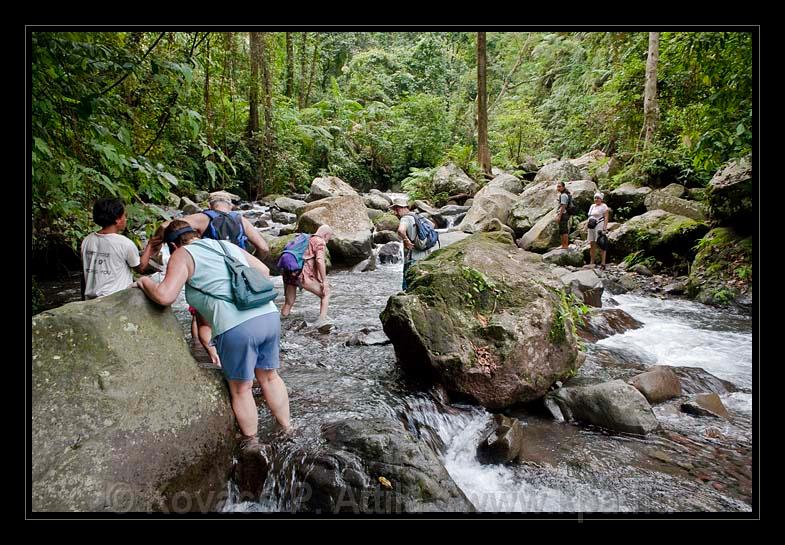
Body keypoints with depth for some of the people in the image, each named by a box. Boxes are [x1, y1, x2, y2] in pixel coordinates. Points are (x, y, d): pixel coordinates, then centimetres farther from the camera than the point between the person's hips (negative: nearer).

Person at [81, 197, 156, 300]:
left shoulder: (87, 241, 1)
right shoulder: (125, 243, -15)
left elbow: (85, 274, 10)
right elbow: (140, 268, 1)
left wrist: (84, 300, 20)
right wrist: (150, 246, 10)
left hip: (90, 300, 7)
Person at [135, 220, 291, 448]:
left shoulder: (183, 255, 6)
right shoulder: (227, 245, 22)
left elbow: (164, 296, -5)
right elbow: (264, 270, 26)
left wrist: (145, 282, 14)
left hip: (237, 329, -6)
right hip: (270, 315, 6)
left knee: (240, 390, 16)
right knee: (269, 377, 25)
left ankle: (251, 443, 34)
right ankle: (287, 430, 39)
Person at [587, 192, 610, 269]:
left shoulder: (604, 206, -3)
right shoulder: (592, 206, 20)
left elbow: (606, 218, -10)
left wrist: (604, 228, -19)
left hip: (599, 227, -8)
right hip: (591, 227, 8)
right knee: (592, 244, 6)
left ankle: (603, 263, -8)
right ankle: (591, 262, 11)